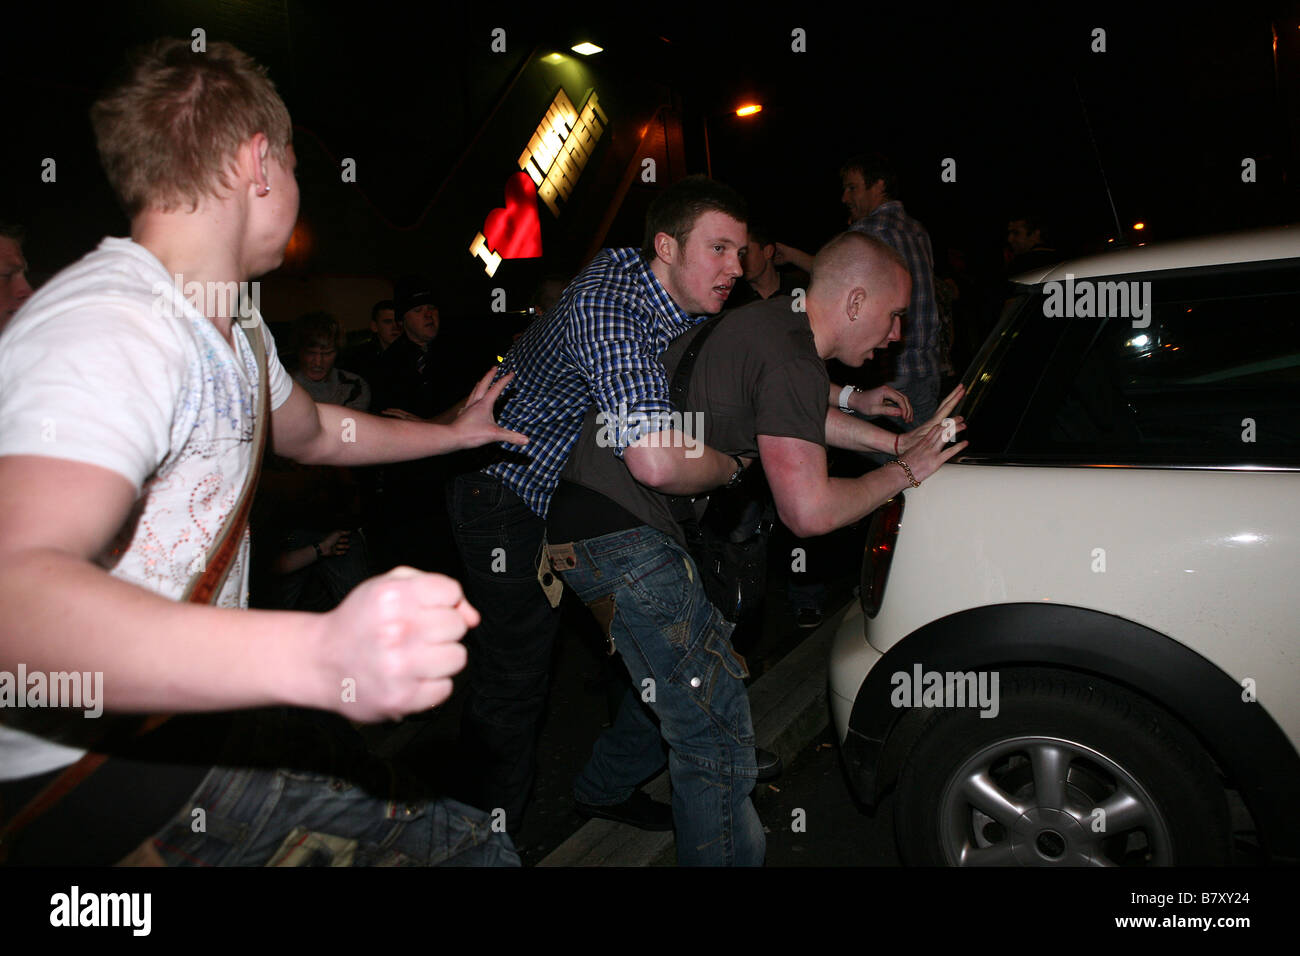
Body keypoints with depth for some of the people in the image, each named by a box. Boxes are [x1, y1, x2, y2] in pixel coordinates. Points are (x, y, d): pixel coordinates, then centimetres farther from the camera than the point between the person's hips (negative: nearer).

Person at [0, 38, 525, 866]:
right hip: (100, 792, -10)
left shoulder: (235, 327, 10)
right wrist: (317, 654, -55)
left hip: (190, 718, 10)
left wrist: (455, 432, 32)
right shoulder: (108, 328, -25)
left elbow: (312, 432, 28)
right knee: (469, 846, -15)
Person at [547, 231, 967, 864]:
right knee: (716, 731, -6)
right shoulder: (790, 359, -18)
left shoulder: (776, 321, 11)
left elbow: (799, 416, 29)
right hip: (621, 537, -11)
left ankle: (603, 788, 48)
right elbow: (809, 512, -21)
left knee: (677, 664, 28)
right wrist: (905, 473, -6)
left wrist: (898, 443, 22)